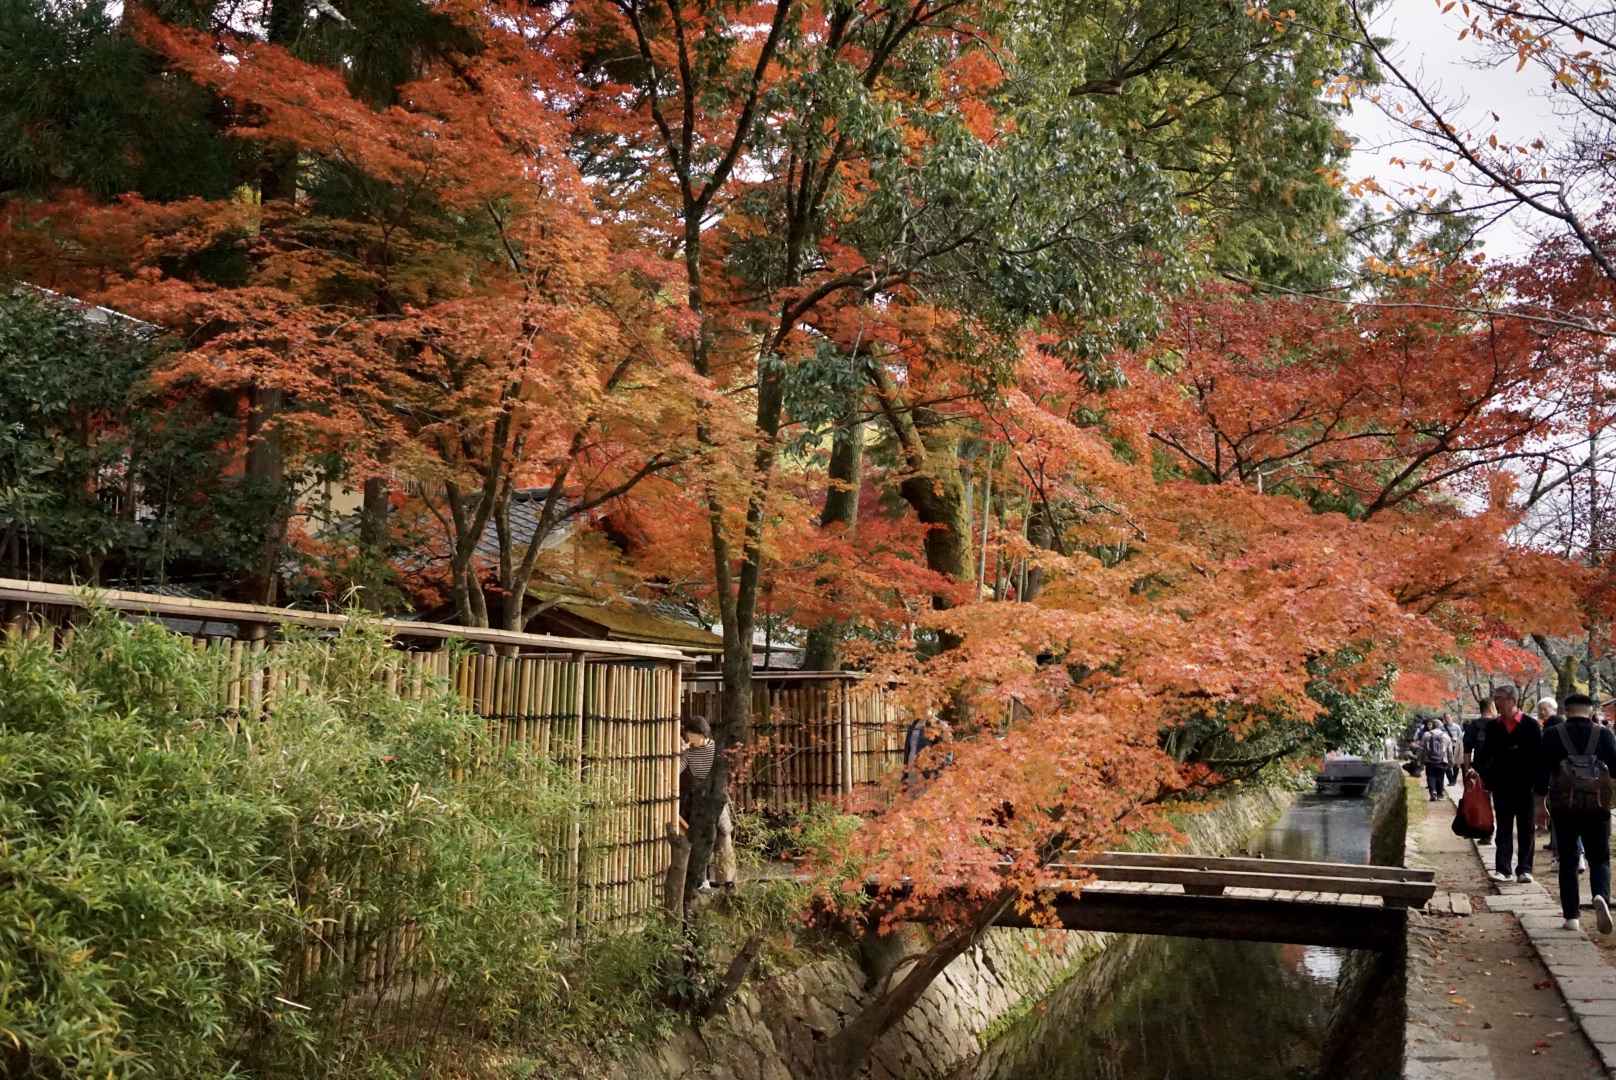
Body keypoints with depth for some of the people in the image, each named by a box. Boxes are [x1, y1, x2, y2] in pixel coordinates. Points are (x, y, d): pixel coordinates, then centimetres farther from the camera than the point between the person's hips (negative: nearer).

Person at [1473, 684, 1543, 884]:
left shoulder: (1530, 724, -2)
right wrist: (1481, 771, -8)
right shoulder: (1492, 726, 6)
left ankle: (1524, 869, 9)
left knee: (1526, 828, 4)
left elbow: (1540, 754, -2)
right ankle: (1502, 868, 3)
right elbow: (1486, 753, 8)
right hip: (1501, 783, 2)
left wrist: (1539, 782, -8)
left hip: (1525, 783, -2)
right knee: (1503, 827, 3)